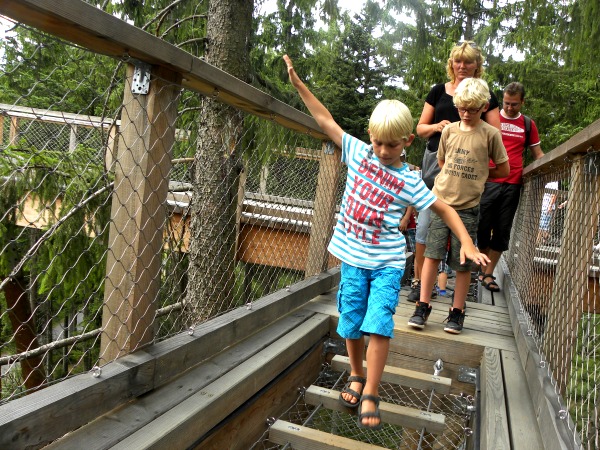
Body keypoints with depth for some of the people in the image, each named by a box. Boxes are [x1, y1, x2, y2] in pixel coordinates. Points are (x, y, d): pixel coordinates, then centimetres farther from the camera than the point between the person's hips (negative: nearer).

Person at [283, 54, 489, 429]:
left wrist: (467, 242, -14)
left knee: (378, 325, -11)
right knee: (351, 324, 9)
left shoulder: (408, 181, -6)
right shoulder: (358, 152, 0)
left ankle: (371, 394, 3)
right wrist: (298, 84, 7)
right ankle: (356, 376, 32)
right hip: (353, 257, 3)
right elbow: (325, 120, 5)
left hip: (387, 263, -2)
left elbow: (443, 208, -1)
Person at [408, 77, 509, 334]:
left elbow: (503, 170, 6)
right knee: (432, 253, -1)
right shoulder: (449, 130, 6)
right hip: (441, 200, 2)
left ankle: (457, 312, 17)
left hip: (468, 207, -2)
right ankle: (423, 306, 8)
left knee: (463, 262, 4)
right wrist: (460, 176, 8)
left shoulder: (490, 134, -2)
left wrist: (477, 175, 5)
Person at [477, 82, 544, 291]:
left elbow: (538, 155, 17)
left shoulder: (528, 125, 12)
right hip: (488, 182, -3)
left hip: (512, 185, 3)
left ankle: (488, 274, 13)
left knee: (502, 233, 5)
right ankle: (478, 269, 15)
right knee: (482, 228, 0)